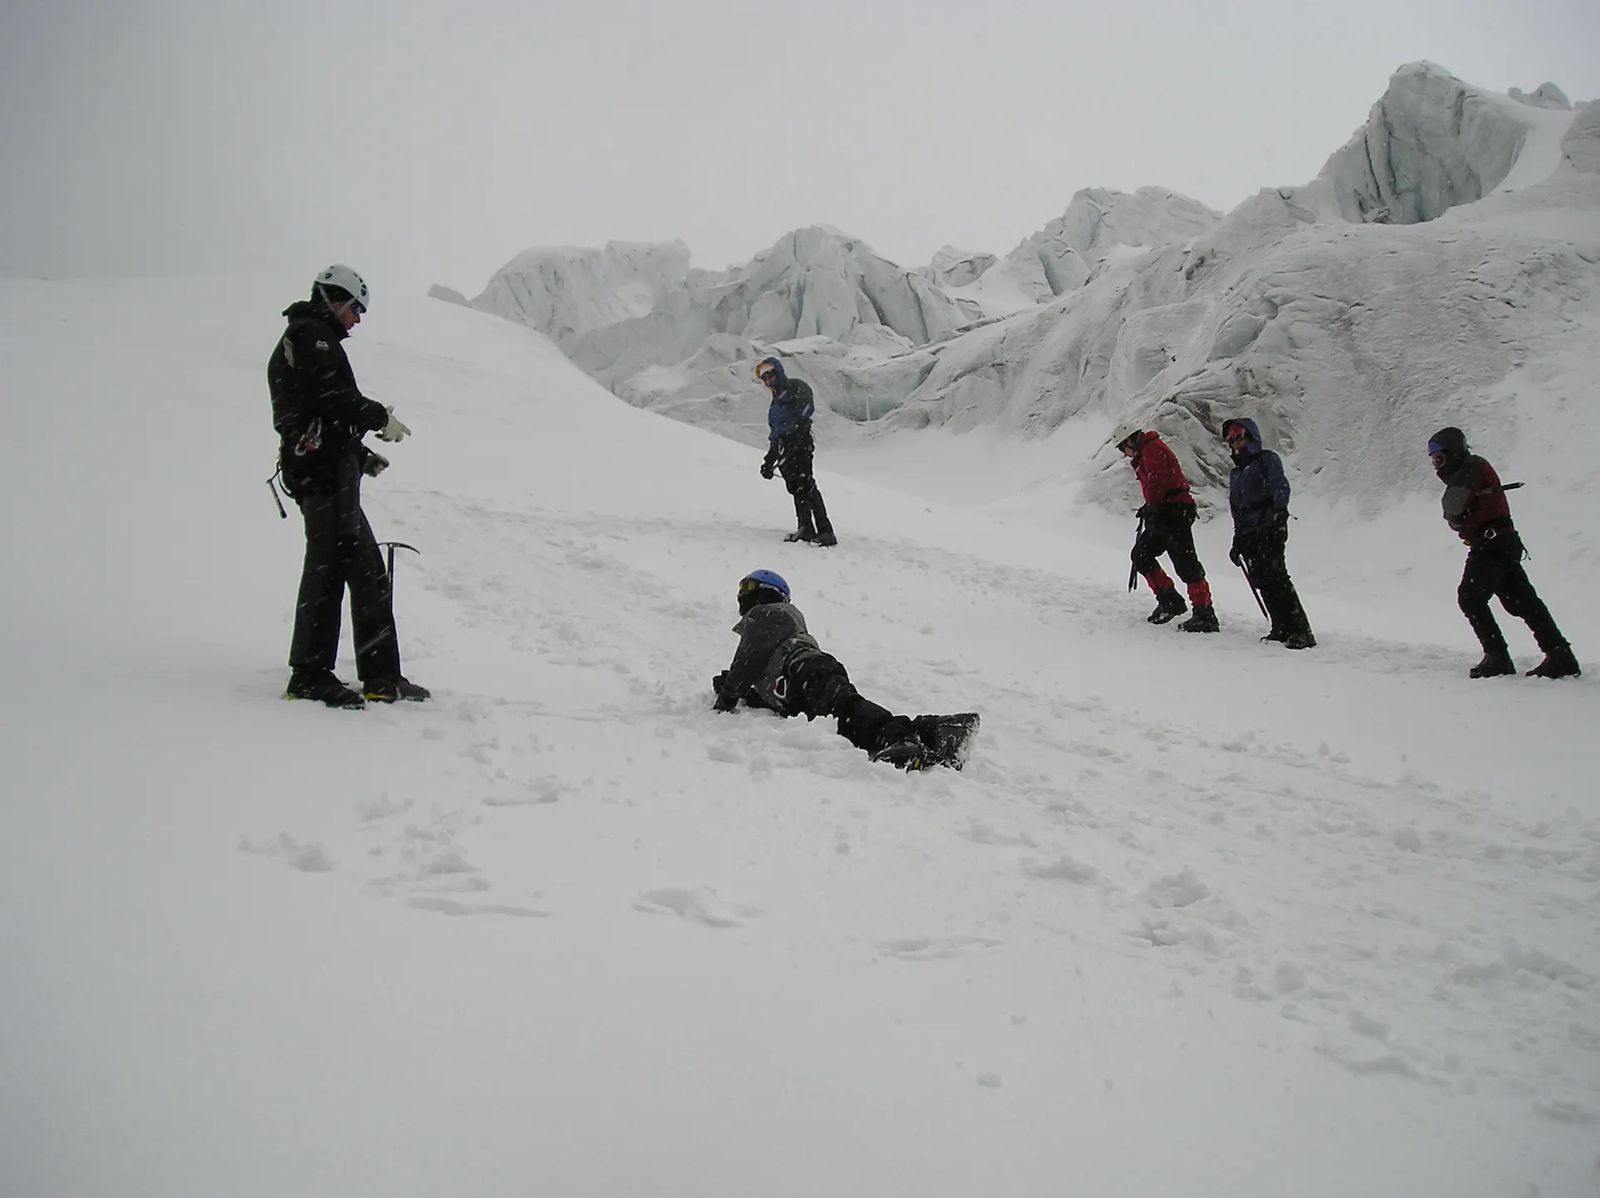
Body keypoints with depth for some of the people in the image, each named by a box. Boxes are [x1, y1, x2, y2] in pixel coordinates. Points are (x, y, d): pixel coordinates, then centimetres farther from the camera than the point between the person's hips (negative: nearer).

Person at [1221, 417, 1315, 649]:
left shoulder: (1267, 460, 3)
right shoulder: (1236, 473, 25)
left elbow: (1281, 488, -10)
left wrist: (1279, 514, -24)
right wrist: (1237, 542, 26)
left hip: (1270, 530, -7)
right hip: (1249, 535, 7)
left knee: (1276, 577, -16)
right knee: (1262, 582, 0)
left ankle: (1300, 630, -17)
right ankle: (1282, 629, 5)